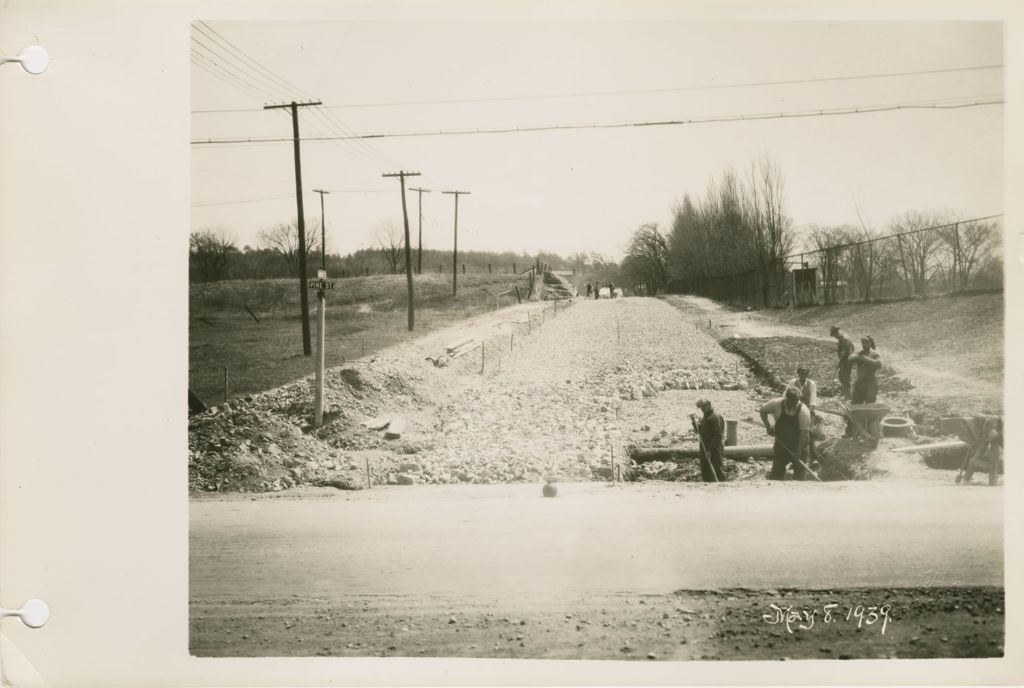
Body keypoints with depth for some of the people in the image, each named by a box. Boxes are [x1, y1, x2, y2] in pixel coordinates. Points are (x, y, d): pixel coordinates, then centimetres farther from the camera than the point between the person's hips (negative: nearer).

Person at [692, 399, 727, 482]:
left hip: (714, 450, -9)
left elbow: (718, 436, -20)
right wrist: (694, 421, 2)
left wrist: (710, 450, -22)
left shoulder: (716, 417, -15)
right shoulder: (706, 416, 15)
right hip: (705, 449, 9)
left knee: (717, 471, -6)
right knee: (705, 472, 12)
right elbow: (699, 430, 20)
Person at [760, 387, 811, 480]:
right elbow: (763, 410, 3)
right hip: (781, 443, 2)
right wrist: (768, 426, -10)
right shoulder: (777, 404, -14)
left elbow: (804, 433, -21)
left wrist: (799, 451, -25)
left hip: (798, 445, -2)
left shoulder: (803, 411, -22)